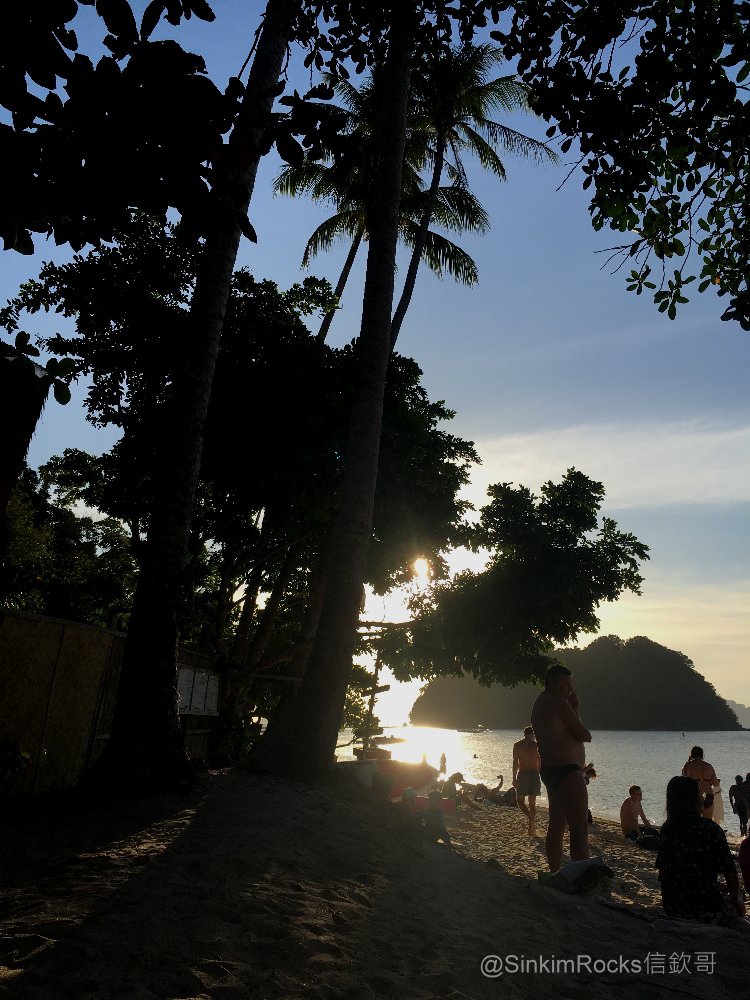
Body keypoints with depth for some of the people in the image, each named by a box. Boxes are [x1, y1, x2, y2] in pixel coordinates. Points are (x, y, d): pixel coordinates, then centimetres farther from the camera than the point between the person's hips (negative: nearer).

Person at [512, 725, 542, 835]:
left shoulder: (517, 745, 2)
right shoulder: (536, 745, 3)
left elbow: (515, 763, -1)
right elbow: (540, 763, 5)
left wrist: (514, 778, 3)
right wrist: (539, 777, 17)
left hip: (522, 774, -2)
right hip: (535, 774, 2)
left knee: (520, 800, 8)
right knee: (532, 803, 13)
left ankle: (531, 819, -17)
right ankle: (531, 828, 13)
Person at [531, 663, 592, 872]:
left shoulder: (540, 704, 17)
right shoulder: (558, 703, -14)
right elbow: (585, 736, -11)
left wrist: (574, 710, 12)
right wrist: (576, 712, 6)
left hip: (551, 771, 11)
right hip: (566, 771, -11)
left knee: (556, 827, 16)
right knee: (580, 829, -11)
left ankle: (555, 875, 23)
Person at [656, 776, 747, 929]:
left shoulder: (666, 829, 1)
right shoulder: (710, 829, -14)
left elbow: (661, 868, 8)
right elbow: (729, 872, -10)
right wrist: (735, 901, 10)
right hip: (706, 909, -5)